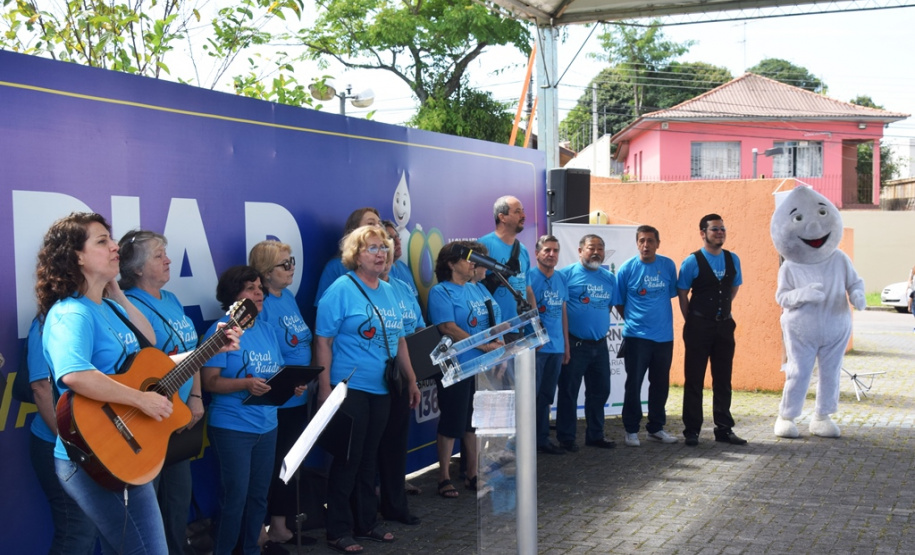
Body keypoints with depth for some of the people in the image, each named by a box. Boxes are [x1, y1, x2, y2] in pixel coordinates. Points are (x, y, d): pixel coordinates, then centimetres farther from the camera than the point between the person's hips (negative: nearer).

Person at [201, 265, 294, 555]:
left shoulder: (267, 330, 11)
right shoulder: (220, 330, -10)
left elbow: (279, 372, 15)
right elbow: (210, 381, -15)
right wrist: (246, 384, -29)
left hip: (267, 426, 7)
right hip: (231, 427, -7)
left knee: (259, 494, 13)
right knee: (235, 496, -2)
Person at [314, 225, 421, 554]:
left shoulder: (389, 291, 10)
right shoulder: (341, 289, -11)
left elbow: (398, 339, 17)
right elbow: (323, 341, -13)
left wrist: (411, 380, 15)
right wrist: (325, 388, -17)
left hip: (381, 390, 6)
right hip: (349, 389, -6)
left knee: (368, 458, 15)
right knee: (347, 459, 0)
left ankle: (367, 523, 26)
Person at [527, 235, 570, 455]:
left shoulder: (561, 279, 13)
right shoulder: (530, 277, -9)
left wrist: (566, 344, 17)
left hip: (556, 347, 7)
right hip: (536, 346, -7)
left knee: (546, 395, 13)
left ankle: (542, 439, 21)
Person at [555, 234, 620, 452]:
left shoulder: (609, 278, 10)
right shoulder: (567, 274, -8)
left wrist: (601, 326, 8)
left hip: (600, 345, 6)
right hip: (574, 344, -6)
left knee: (600, 391, 13)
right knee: (568, 392, 2)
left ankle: (595, 435, 26)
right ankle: (566, 437, 12)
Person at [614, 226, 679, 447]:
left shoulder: (668, 266, 1)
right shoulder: (627, 268, -6)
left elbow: (671, 294, 13)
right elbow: (619, 302, 4)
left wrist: (661, 318, 8)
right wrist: (632, 320, 5)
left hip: (664, 335, 3)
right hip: (637, 336, -3)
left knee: (661, 384, 11)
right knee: (633, 384, 1)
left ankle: (656, 427, 24)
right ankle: (631, 430, 11)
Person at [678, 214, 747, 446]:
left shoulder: (733, 260, 4)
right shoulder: (692, 262, -10)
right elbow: (682, 294, -4)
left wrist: (722, 309, 14)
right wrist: (692, 323, 1)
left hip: (725, 325, 4)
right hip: (699, 327, -4)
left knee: (723, 380, 10)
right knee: (694, 380, 3)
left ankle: (724, 429, 19)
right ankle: (692, 430, 10)